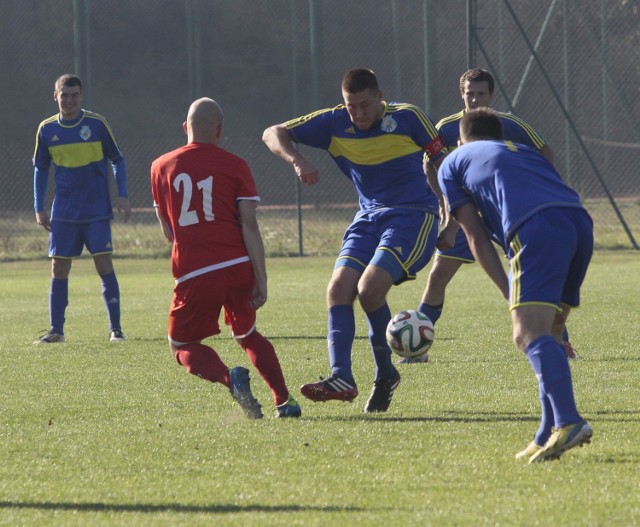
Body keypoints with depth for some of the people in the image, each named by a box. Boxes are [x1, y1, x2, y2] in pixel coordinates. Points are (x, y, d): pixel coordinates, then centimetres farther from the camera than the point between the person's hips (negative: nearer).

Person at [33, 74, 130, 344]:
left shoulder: (97, 124, -5)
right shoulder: (47, 129, 3)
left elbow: (117, 160, 4)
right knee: (59, 268, 1)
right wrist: (39, 208, 10)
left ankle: (115, 327, -1)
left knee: (104, 264, -8)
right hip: (63, 213, 3)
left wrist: (122, 195, -6)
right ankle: (56, 330, 8)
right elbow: (40, 169, 13)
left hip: (97, 210, -3)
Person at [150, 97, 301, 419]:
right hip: (238, 266, 2)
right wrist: (261, 280, -3)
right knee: (248, 335, 25)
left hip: (193, 273, -2)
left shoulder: (161, 167, 10)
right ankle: (284, 400, 9)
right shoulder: (234, 166, 5)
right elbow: (250, 227, -4)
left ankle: (230, 378, -18)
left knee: (183, 346, 12)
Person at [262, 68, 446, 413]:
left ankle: (385, 374, -3)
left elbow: (442, 161, 3)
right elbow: (273, 134, 1)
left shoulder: (407, 118, -8)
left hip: (413, 216, -5)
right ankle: (341, 377, -23)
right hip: (369, 217, 5)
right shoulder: (334, 124, 0)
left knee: (369, 288, -22)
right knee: (339, 289, -15)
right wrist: (297, 160, -20)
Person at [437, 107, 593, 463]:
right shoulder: (524, 152, 40)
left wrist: (510, 294, 14)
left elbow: (477, 238, 18)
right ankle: (548, 436, 11)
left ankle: (569, 422, -36)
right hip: (580, 222, 6)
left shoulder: (453, 163, 27)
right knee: (547, 333, 16)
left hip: (537, 229, -6)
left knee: (529, 334, -16)